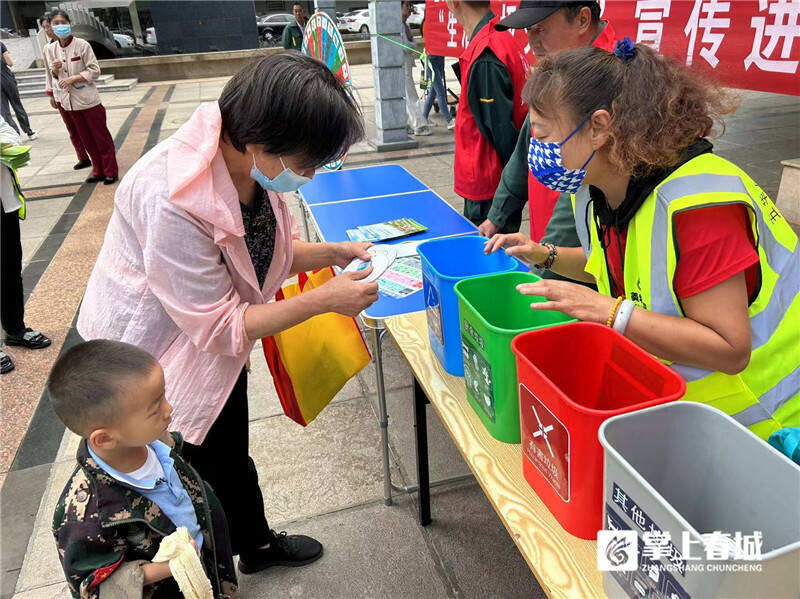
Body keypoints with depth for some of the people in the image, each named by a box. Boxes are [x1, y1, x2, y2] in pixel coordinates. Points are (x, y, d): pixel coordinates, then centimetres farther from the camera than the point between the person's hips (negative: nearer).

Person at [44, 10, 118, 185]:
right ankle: (98, 172, 22)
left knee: (101, 137, 2)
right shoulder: (49, 49, 6)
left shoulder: (82, 45, -9)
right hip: (67, 102, 5)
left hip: (88, 100, -5)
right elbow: (52, 75, 16)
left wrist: (73, 78, -18)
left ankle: (111, 172, 11)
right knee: (86, 140, 12)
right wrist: (55, 70, -7)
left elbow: (95, 71, -10)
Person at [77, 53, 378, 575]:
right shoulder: (173, 200, -38)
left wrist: (333, 253, -12)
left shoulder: (254, 162, -14)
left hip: (217, 351, 7)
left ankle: (257, 543, 50)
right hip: (145, 360, -6)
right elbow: (218, 327, -30)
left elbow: (268, 251, 4)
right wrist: (325, 300, -29)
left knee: (230, 455, 25)